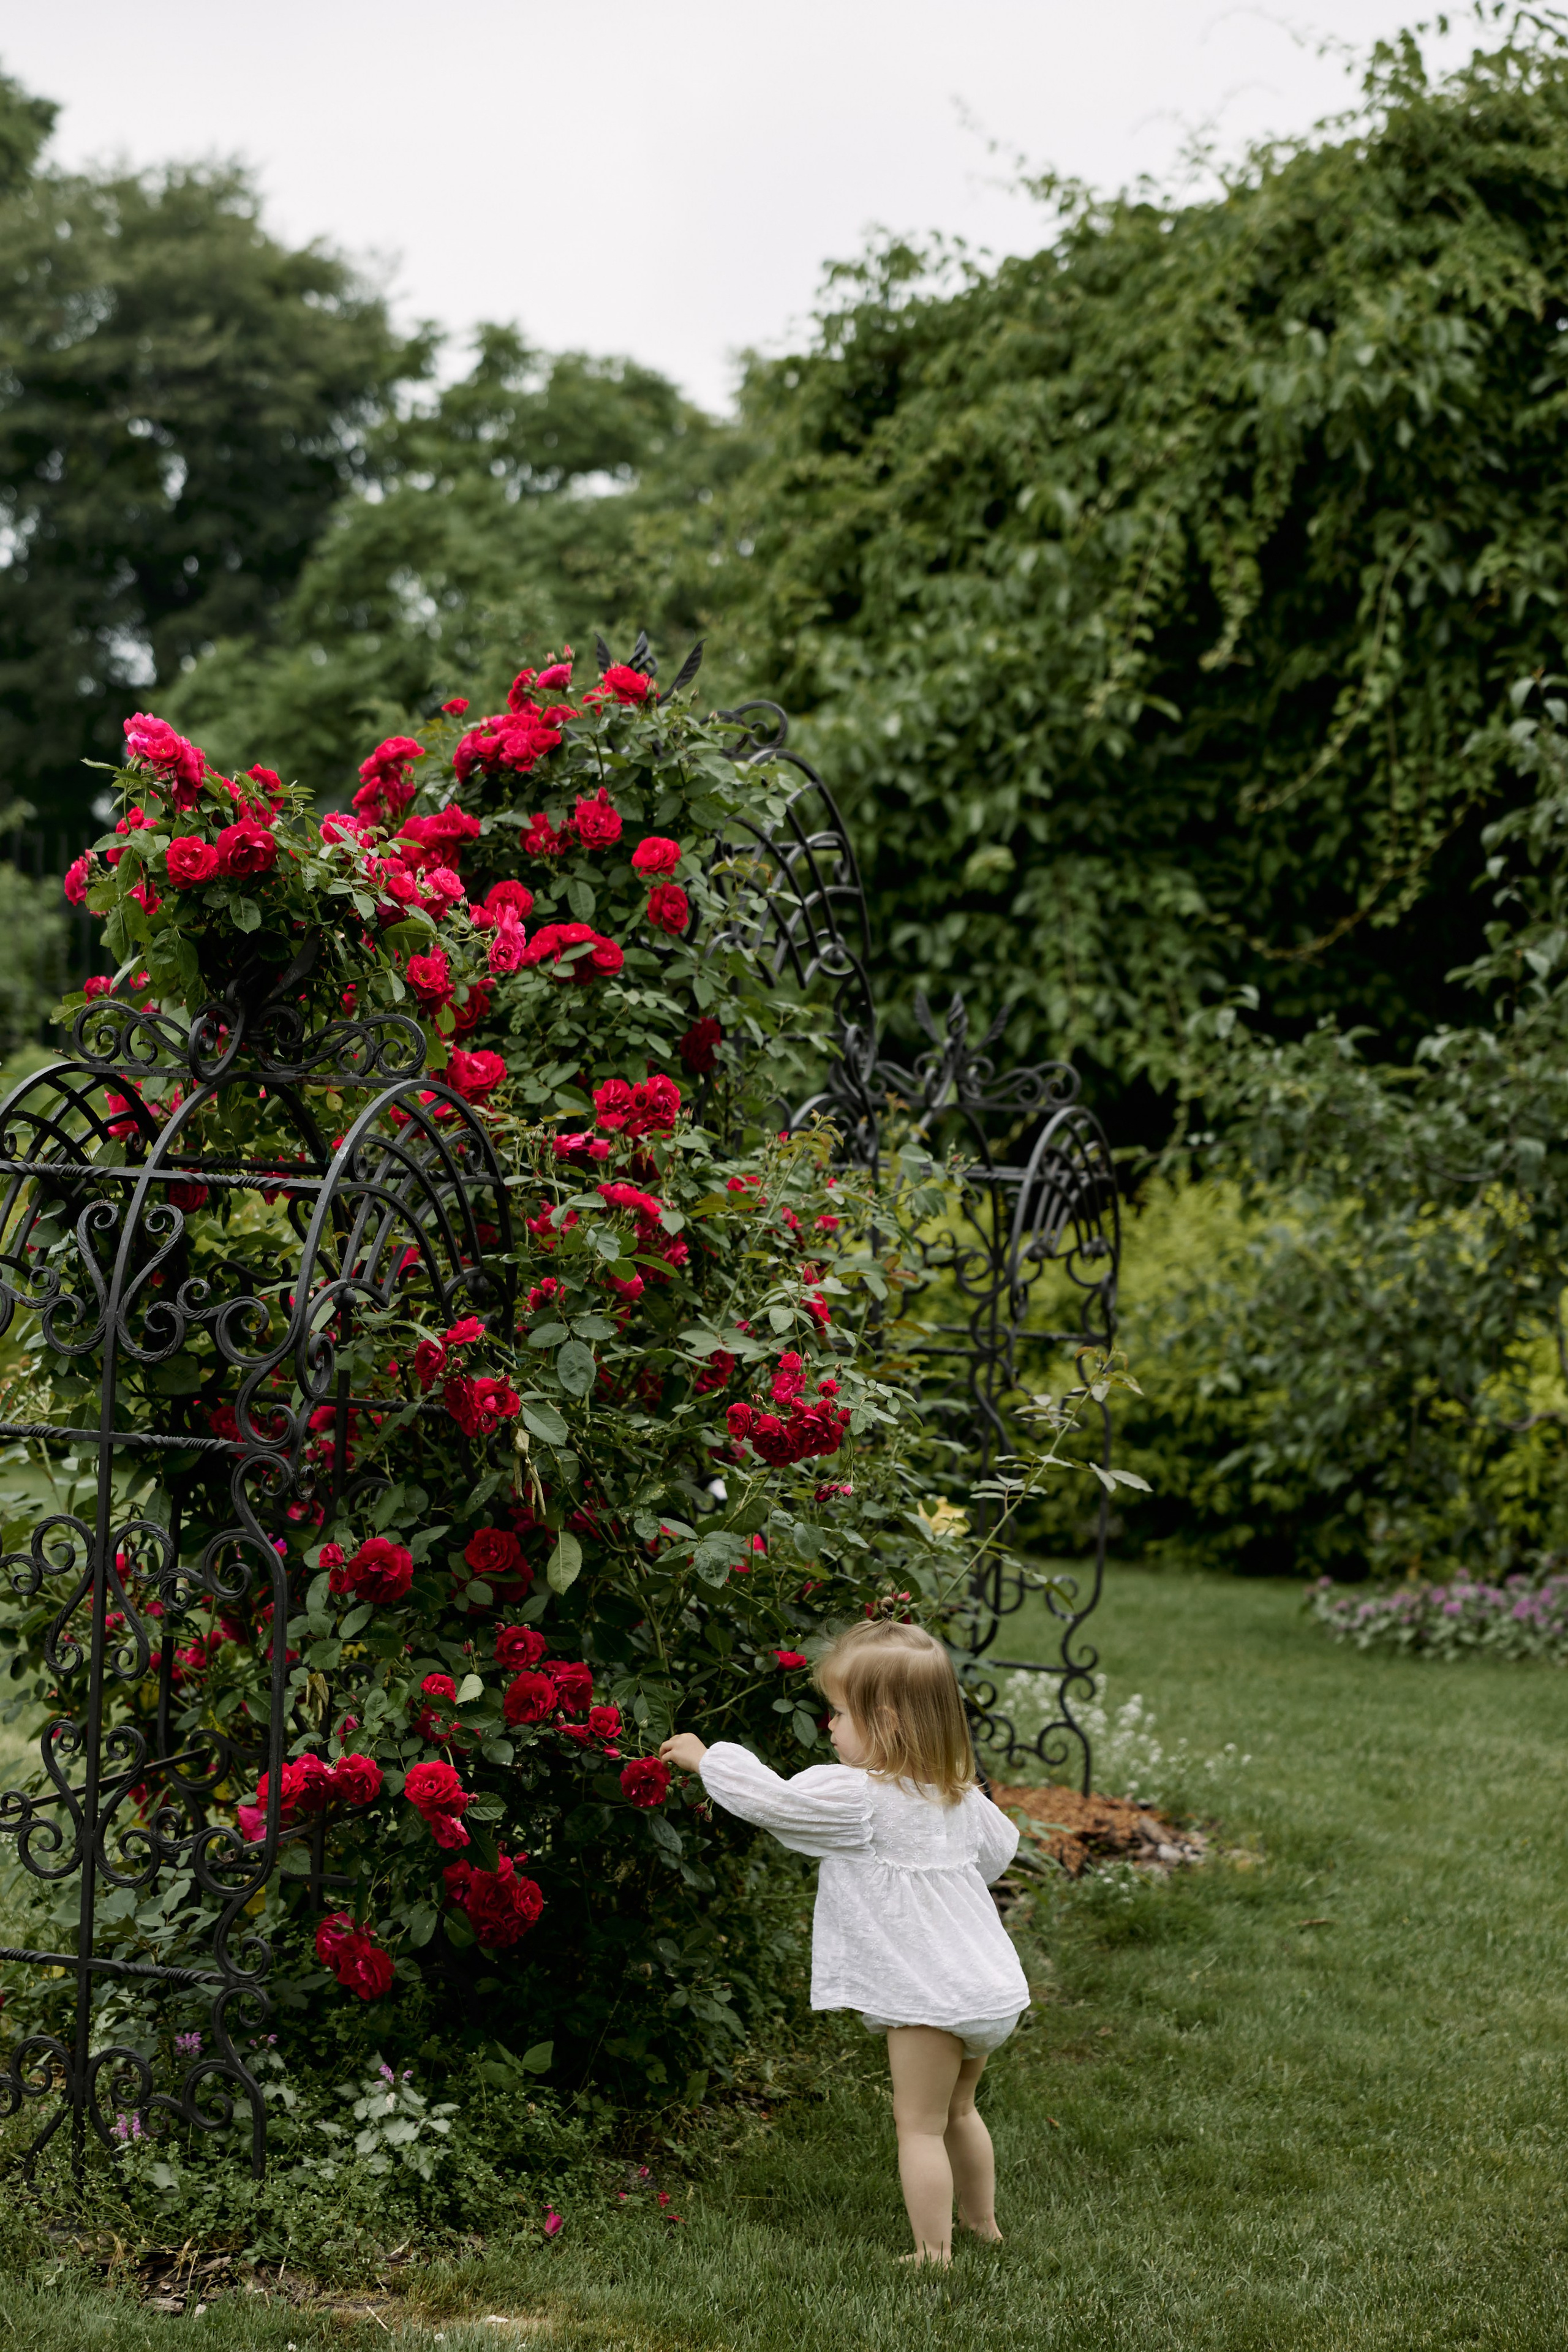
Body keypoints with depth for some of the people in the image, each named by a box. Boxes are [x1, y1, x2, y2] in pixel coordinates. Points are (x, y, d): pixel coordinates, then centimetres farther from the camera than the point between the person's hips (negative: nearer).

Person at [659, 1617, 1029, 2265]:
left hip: (931, 1995, -9)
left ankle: (934, 2254, 4)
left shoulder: (858, 1797, -18)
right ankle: (982, 2223, 38)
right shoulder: (960, 1794, 8)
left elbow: (772, 1799, -16)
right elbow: (999, 1845, 24)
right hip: (990, 1986, 9)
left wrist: (706, 1757, -2)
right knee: (956, 2112, 25)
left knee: (919, 2123, 2)